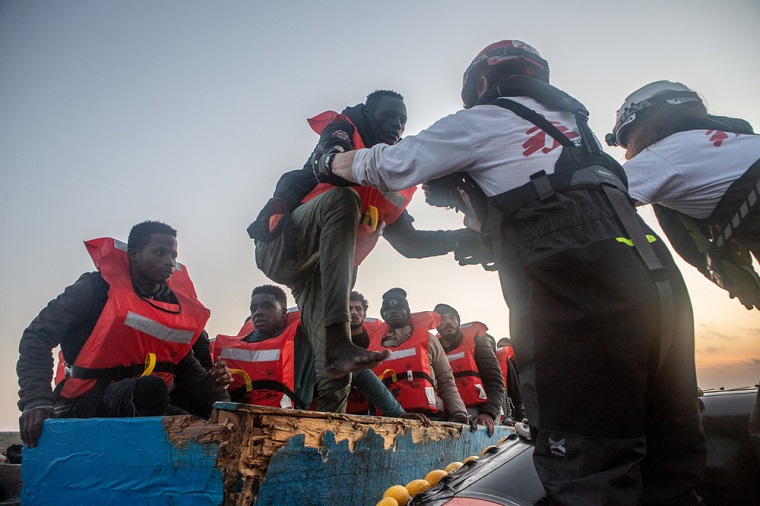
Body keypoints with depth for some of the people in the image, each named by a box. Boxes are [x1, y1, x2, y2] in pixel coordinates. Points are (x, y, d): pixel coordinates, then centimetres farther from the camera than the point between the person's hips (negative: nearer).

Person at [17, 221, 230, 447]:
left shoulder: (177, 304, 7)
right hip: (84, 405, -4)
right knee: (151, 389, -35)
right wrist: (37, 401, -22)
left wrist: (220, 401, -1)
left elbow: (185, 364, 13)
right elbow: (38, 337, -8)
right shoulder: (97, 287, -6)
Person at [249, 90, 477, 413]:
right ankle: (337, 341, -44)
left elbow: (410, 243, 17)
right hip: (282, 245, -6)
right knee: (343, 197, -34)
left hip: (316, 266, 6)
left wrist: (465, 236, 6)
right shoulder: (341, 131, 6)